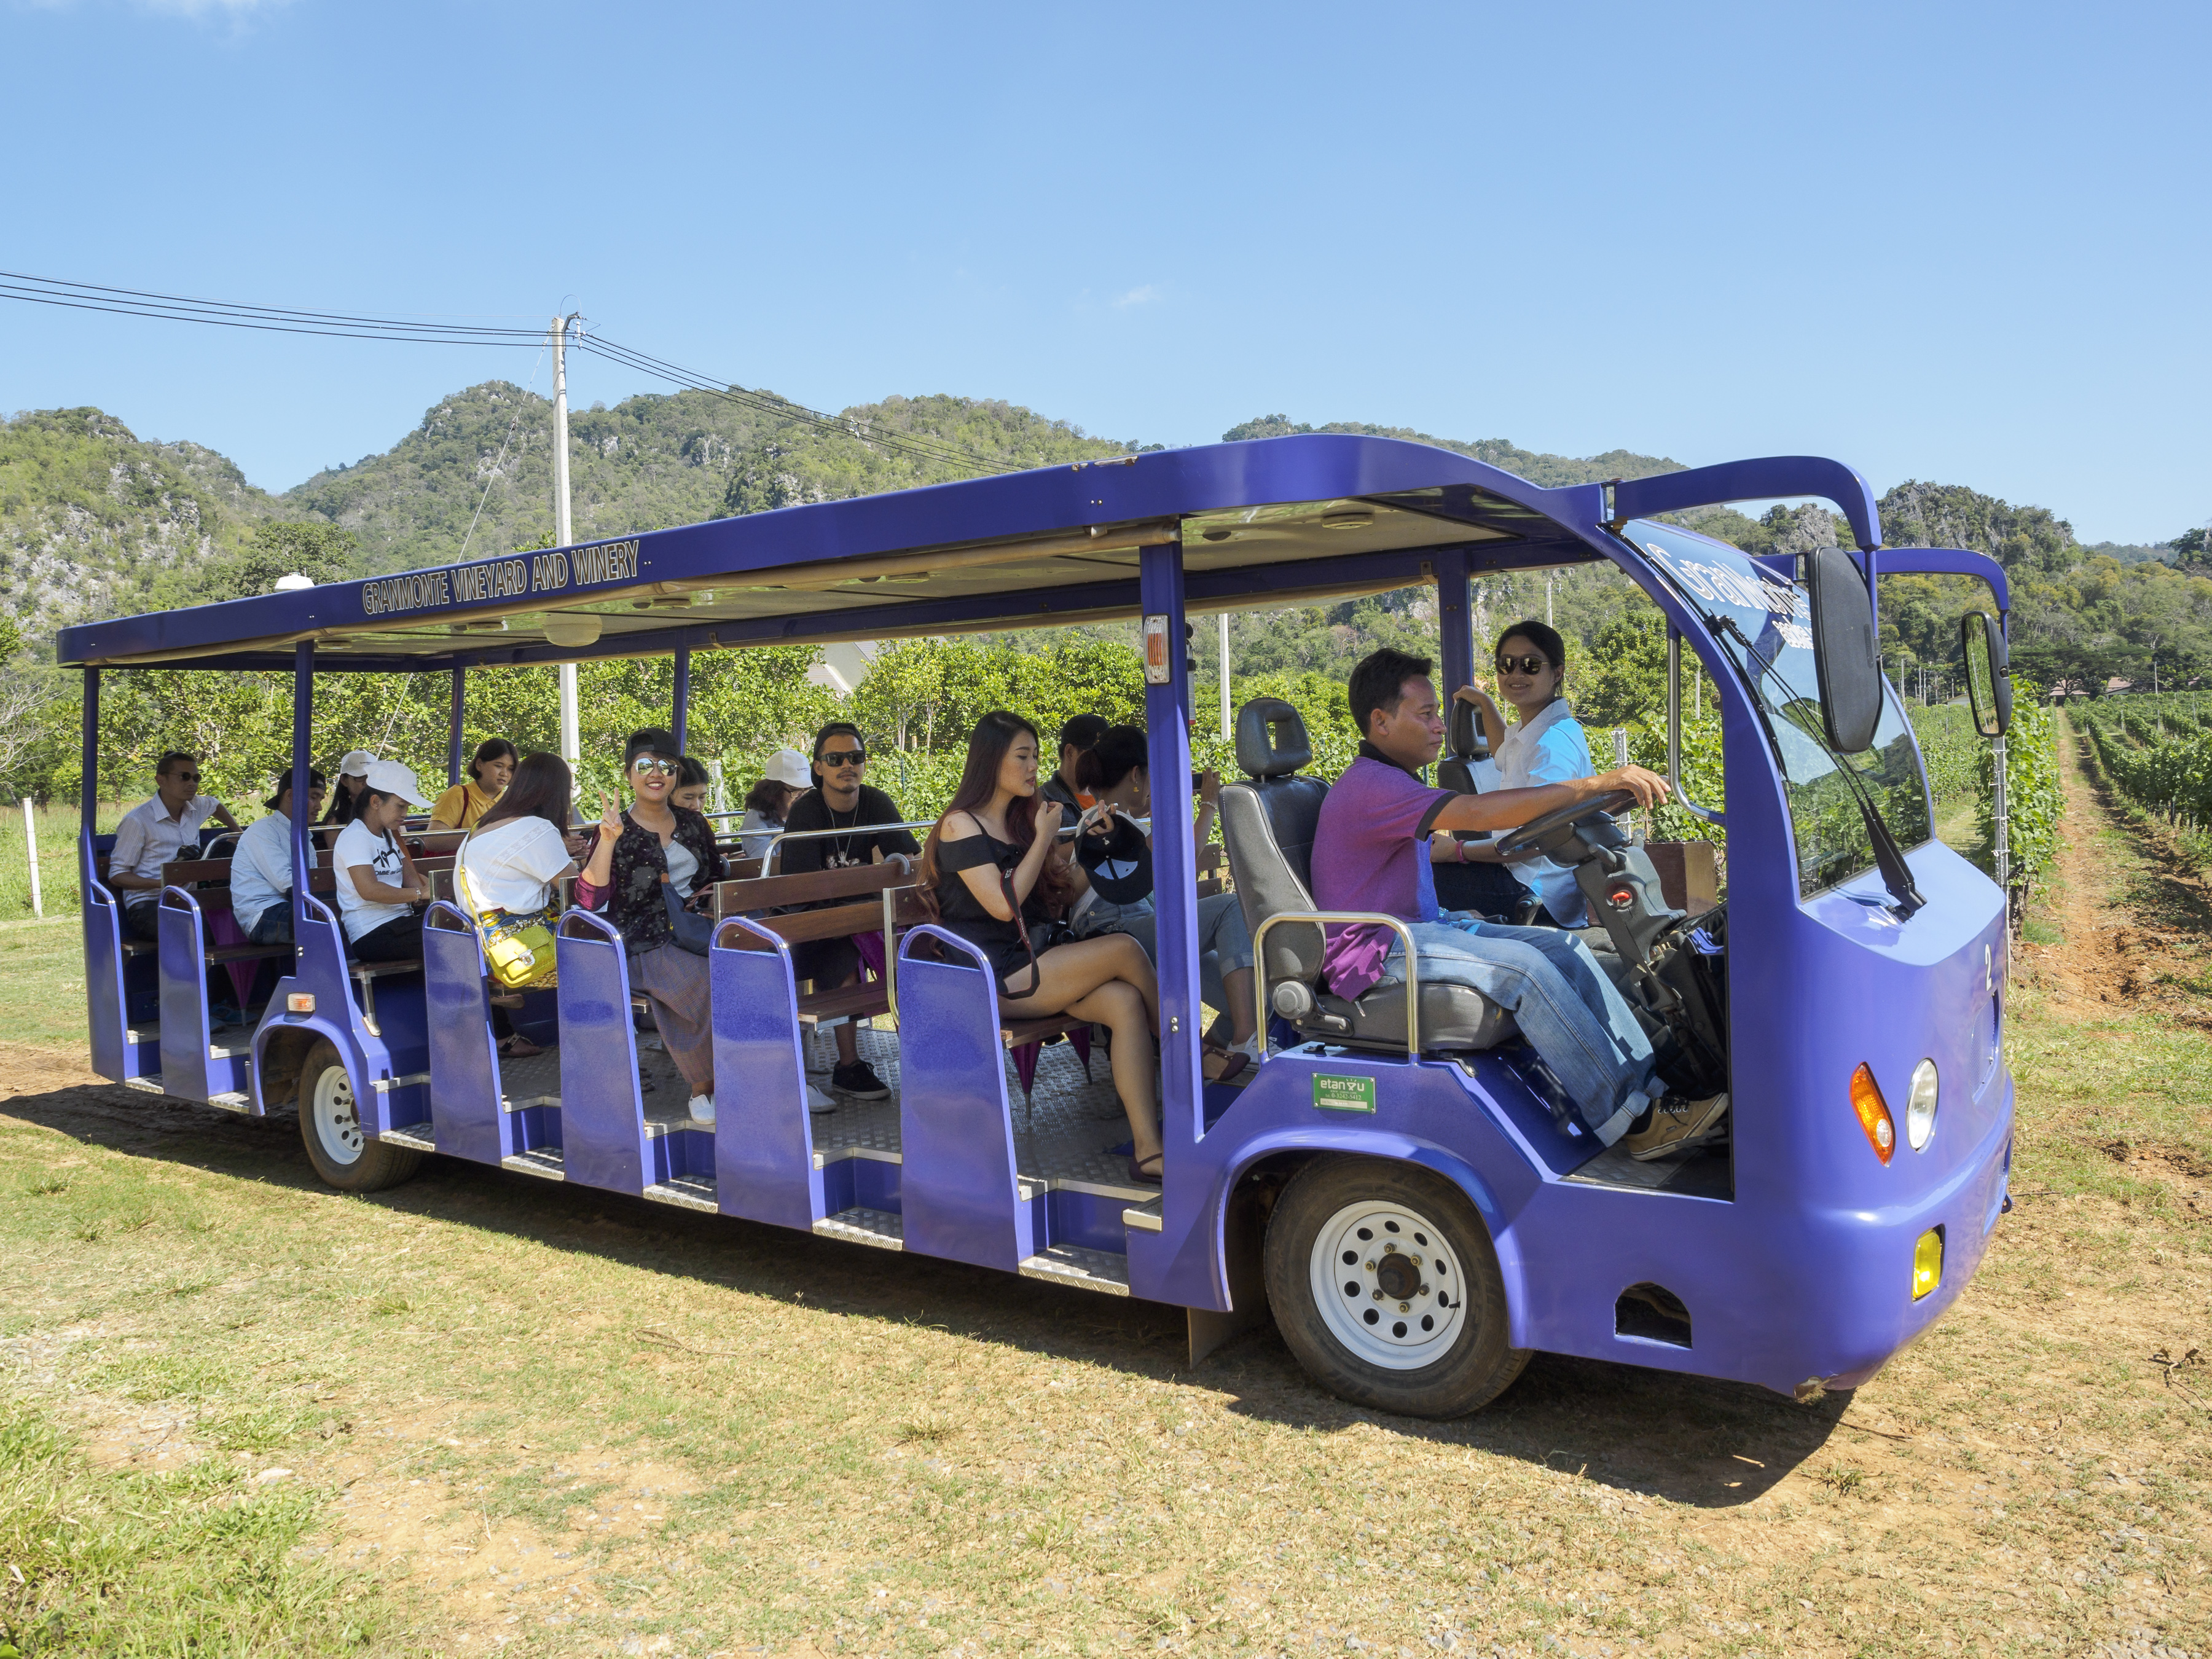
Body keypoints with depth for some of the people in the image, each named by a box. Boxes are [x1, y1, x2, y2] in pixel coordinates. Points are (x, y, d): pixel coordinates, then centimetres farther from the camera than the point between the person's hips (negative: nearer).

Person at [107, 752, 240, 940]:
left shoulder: (196, 807, 12)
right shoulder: (137, 821, -7)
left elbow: (216, 804, 39)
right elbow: (117, 875, -5)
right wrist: (162, 884, -19)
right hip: (147, 904, -6)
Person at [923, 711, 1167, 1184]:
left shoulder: (1021, 820, 19)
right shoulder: (960, 825, -6)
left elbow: (1054, 899, 24)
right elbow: (1003, 905, -17)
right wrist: (1044, 838, -9)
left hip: (1028, 965, 8)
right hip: (989, 980, -8)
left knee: (1125, 1002, -20)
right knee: (1124, 949, -19)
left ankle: (1147, 1149, -27)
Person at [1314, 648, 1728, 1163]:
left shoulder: (1388, 781, 18)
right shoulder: (1369, 785, -19)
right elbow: (1476, 812, -31)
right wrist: (1596, 784, -33)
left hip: (1420, 926, 11)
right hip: (1374, 952, -11)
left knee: (1562, 947, -4)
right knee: (1521, 966, -28)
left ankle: (1653, 1092, -6)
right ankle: (1636, 1124, -23)